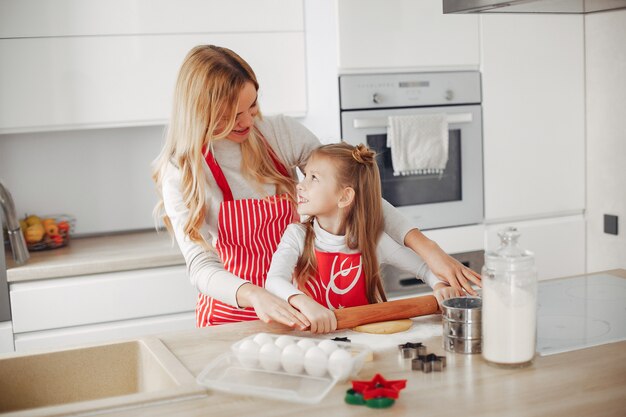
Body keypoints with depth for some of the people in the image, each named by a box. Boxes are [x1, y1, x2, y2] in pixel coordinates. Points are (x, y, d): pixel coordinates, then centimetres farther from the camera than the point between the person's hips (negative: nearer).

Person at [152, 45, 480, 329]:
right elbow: (200, 265, -19)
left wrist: (426, 248, -16)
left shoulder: (282, 133, -4)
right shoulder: (182, 172, -11)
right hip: (233, 313, -2)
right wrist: (256, 296, -40)